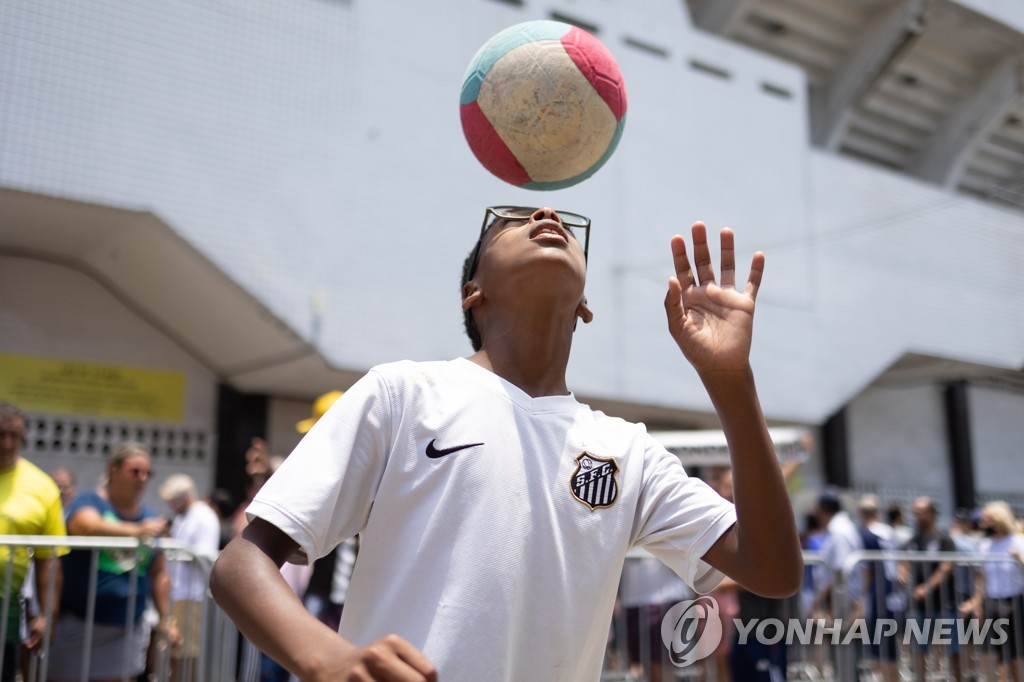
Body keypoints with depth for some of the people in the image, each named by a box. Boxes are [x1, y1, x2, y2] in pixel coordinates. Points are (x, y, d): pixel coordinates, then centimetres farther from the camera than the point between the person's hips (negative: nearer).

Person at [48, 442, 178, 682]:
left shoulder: (151, 520, 10)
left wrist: (165, 619, 7)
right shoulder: (89, 501, -2)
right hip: (78, 624, -4)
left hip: (127, 631, 4)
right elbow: (88, 526, -27)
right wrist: (136, 532, -33)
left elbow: (159, 574, 12)